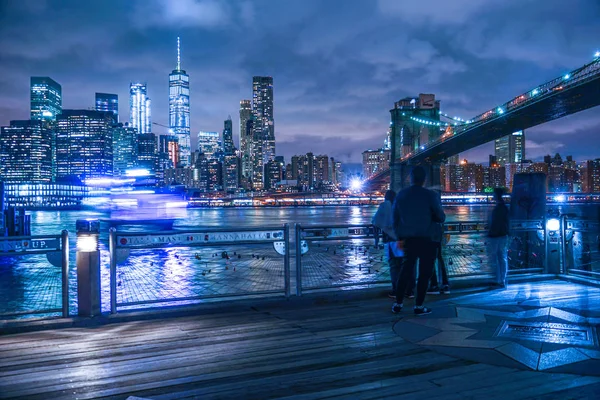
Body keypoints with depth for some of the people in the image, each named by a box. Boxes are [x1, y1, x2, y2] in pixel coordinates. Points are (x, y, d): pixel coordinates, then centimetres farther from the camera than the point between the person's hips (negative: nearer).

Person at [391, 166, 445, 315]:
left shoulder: (401, 195, 4)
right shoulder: (430, 195, -9)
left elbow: (395, 218, 8)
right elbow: (441, 218, -4)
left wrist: (400, 237, 15)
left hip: (408, 240, 4)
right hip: (425, 240, -4)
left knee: (406, 271, 13)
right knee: (424, 273, 6)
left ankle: (398, 304, 15)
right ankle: (419, 306, 9)